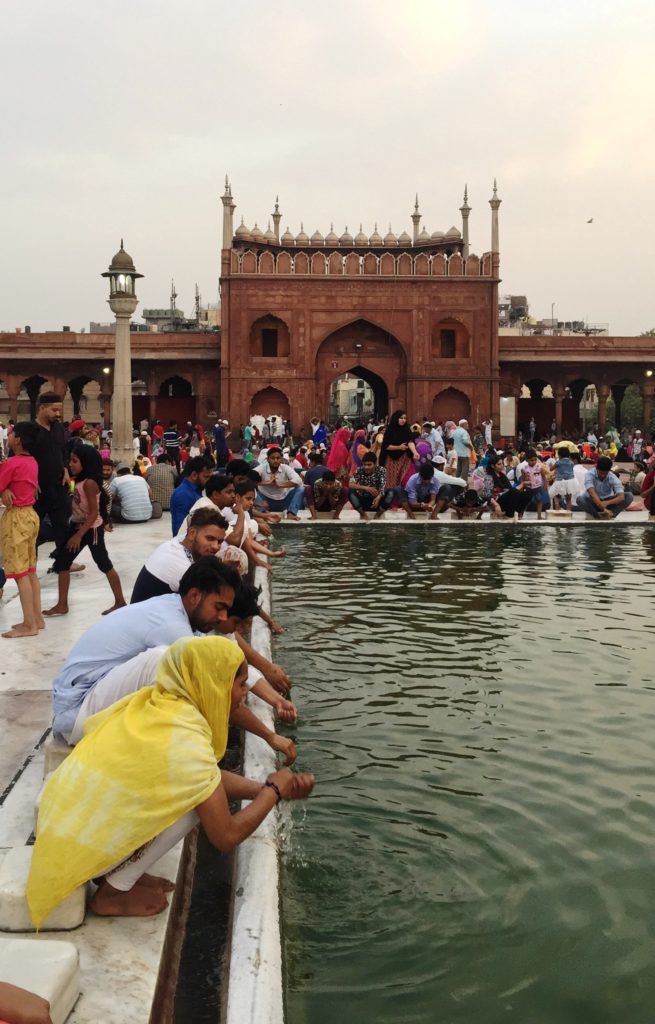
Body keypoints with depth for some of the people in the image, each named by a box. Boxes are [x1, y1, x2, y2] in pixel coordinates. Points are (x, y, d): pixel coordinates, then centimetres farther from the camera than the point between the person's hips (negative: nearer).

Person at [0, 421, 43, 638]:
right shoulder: (32, 462, 8)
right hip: (29, 515, 8)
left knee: (20, 573, -4)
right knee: (30, 571, 13)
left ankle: (29, 625, -3)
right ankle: (37, 618, 18)